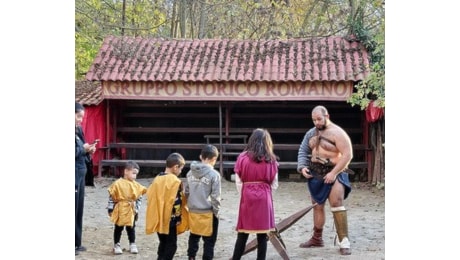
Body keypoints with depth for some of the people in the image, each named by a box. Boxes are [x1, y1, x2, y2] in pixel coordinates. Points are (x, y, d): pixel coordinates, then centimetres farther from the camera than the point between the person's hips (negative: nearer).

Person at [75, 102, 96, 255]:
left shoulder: (78, 130, 14)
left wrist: (88, 151, 1)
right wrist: (83, 149, -12)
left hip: (81, 173, 9)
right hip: (74, 174, -9)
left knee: (79, 208, 12)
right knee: (74, 209, -4)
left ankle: (76, 243, 21)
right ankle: (73, 244, 3)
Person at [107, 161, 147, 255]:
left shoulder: (136, 185, 2)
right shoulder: (118, 183, -11)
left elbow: (138, 198, 8)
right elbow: (111, 197, -7)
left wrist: (137, 209, 3)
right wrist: (110, 209, -7)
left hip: (131, 211, 3)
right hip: (120, 210, -3)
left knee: (131, 228, 12)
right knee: (118, 228, 8)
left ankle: (132, 244, 23)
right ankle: (116, 245, 18)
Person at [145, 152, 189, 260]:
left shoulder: (157, 179, 7)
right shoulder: (175, 181, -15)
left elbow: (150, 196, 11)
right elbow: (177, 203, -17)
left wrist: (157, 215, 16)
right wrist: (178, 218, -7)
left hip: (158, 218, 7)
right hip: (169, 219, -7)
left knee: (163, 243, 18)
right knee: (171, 245, 2)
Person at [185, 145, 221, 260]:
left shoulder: (190, 173, 4)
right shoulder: (214, 174, -13)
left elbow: (187, 192, 10)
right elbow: (215, 197, -12)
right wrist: (216, 212, -1)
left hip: (193, 211, 6)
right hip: (208, 213, -5)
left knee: (193, 237, 19)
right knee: (209, 241, 5)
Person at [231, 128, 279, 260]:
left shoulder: (242, 157, -3)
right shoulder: (271, 160, -1)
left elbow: (238, 183, -1)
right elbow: (274, 185, 3)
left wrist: (244, 196, 12)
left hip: (247, 198, 0)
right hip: (264, 199, 0)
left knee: (242, 235, 7)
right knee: (262, 235, 5)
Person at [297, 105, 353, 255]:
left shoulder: (337, 133, -13)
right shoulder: (311, 133, 9)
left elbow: (347, 154, -18)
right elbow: (303, 151, 16)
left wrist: (334, 173, -22)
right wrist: (302, 167, -3)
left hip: (333, 173, -7)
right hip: (315, 174, 7)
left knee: (337, 203, -19)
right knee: (317, 206, 13)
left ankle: (344, 242, -17)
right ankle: (317, 238, 27)